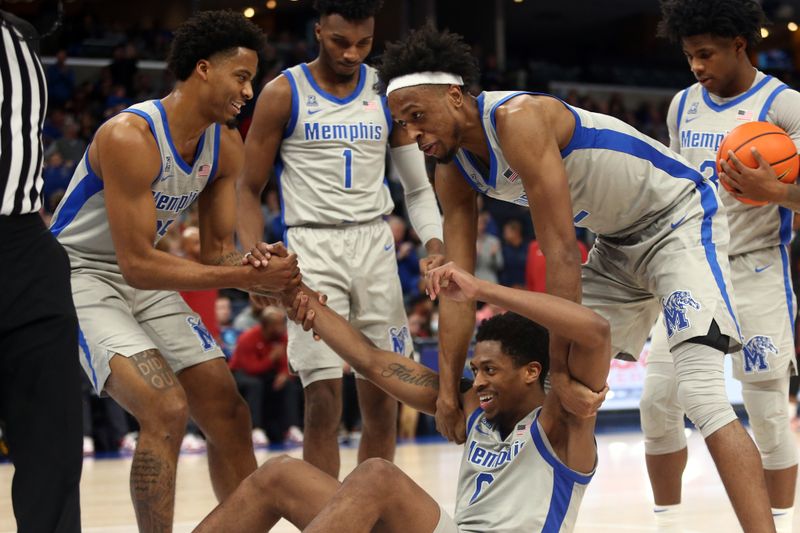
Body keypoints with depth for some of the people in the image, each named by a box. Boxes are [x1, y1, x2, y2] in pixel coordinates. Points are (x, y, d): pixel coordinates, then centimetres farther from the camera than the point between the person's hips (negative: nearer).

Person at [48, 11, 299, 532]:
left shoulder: (226, 146, -3)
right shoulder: (129, 137, -28)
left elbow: (219, 251, 3)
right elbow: (137, 265, -29)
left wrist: (270, 277, -20)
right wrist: (246, 276, -30)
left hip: (145, 282, 8)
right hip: (79, 275, -8)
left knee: (230, 415, 6)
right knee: (167, 410, -25)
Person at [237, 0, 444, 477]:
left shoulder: (387, 93, 7)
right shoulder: (284, 94, -2)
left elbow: (418, 187, 11)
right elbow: (249, 189, 2)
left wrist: (435, 246, -6)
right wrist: (254, 258, -15)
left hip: (375, 243, 3)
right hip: (313, 244, -3)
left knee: (383, 401, 4)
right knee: (324, 399, -11)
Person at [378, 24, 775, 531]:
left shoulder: (518, 119, -30)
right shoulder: (454, 173, -3)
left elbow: (562, 252, -31)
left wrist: (560, 364, -29)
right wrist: (448, 390, -7)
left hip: (680, 218, -9)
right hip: (618, 241, 9)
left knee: (701, 391, -23)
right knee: (566, 389, 9)